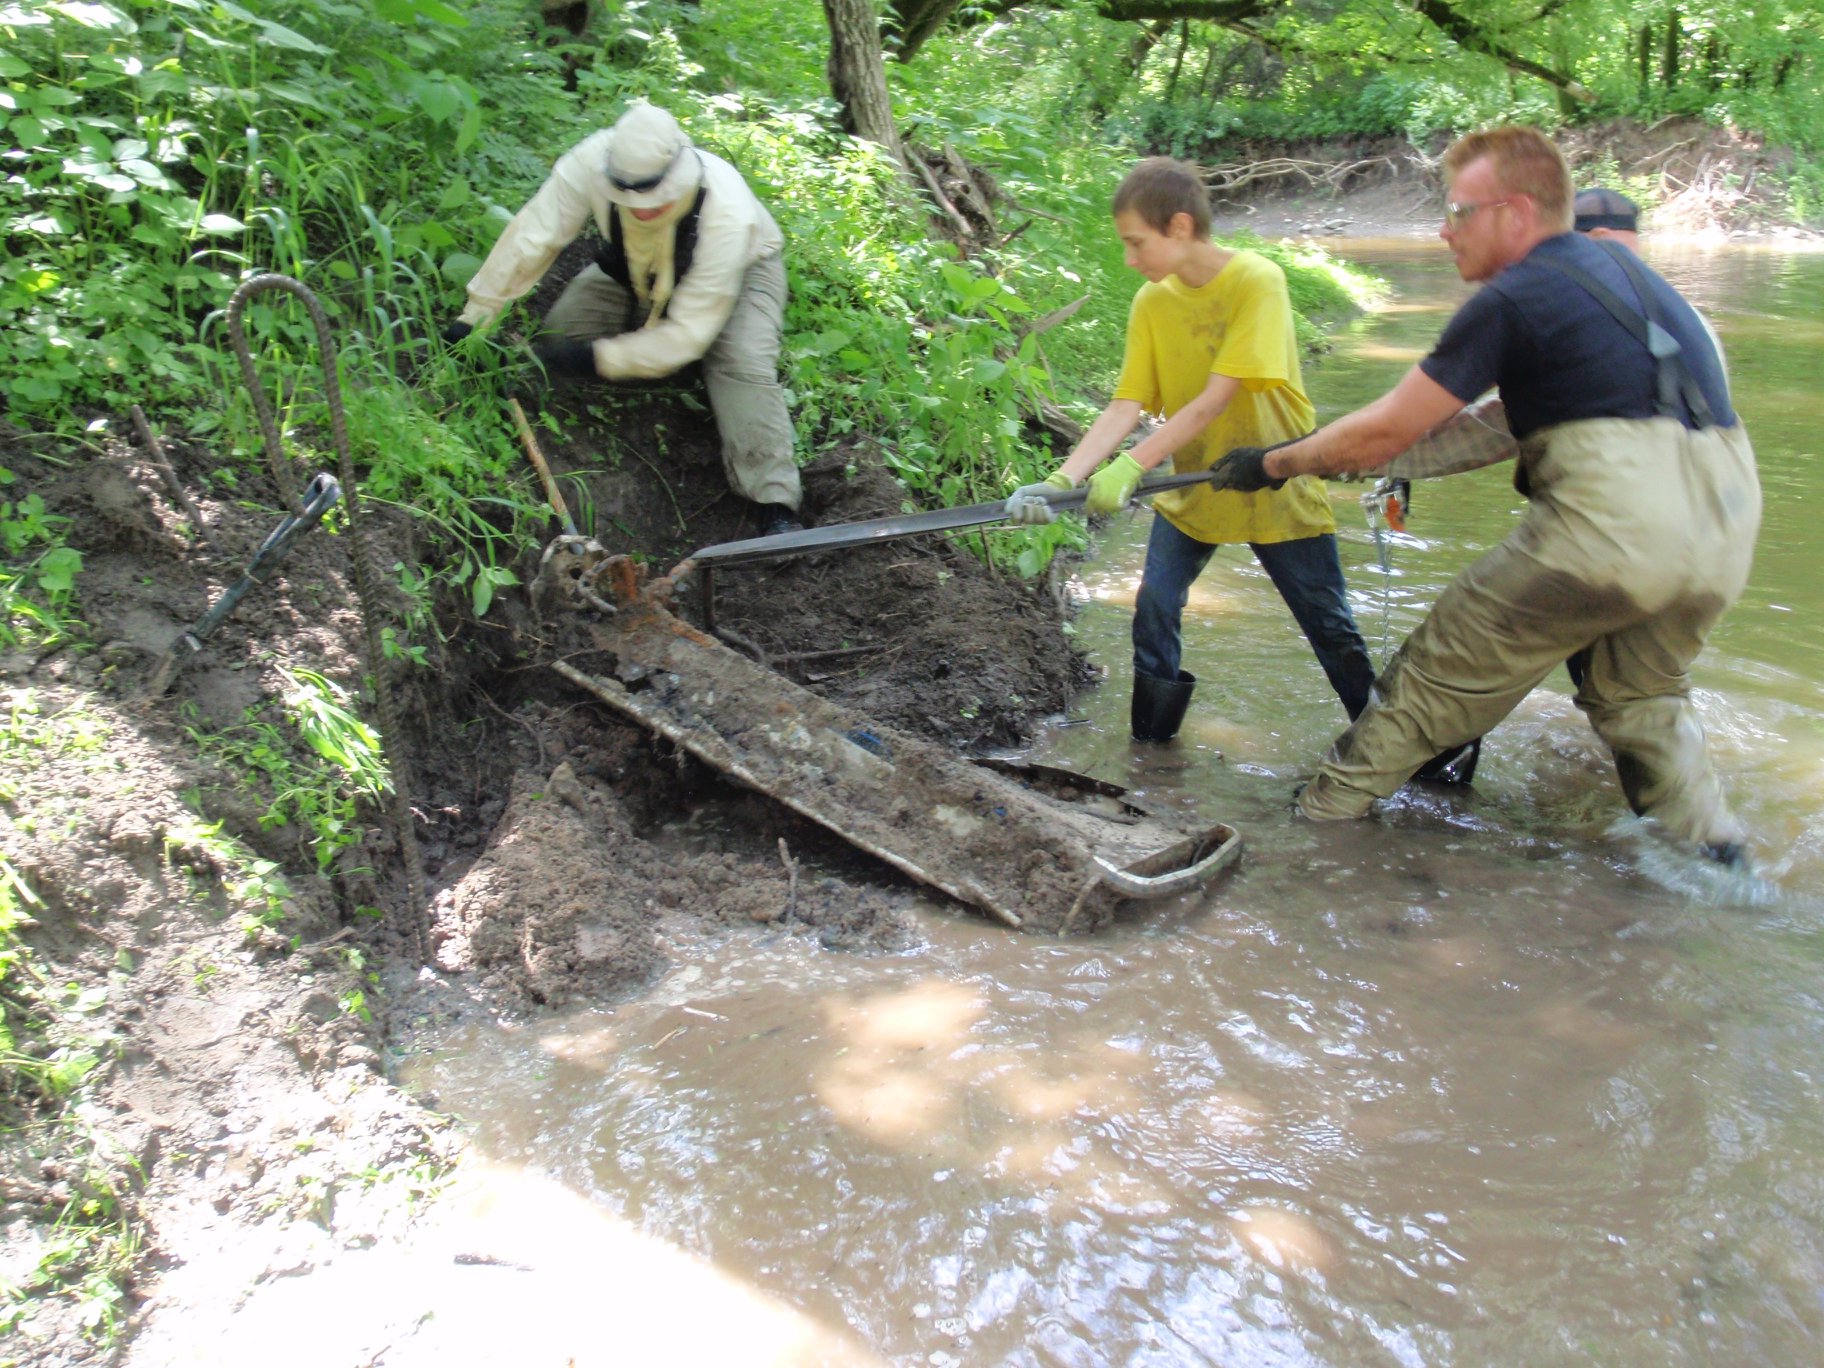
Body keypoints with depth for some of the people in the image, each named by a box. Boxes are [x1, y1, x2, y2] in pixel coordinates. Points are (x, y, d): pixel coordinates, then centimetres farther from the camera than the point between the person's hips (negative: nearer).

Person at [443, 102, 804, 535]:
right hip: (635, 272, 5)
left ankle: (776, 504, -27)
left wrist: (598, 357, -38)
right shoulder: (592, 161, -35)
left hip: (741, 270, -5)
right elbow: (532, 236, -26)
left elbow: (687, 334, -37)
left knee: (743, 363, -29)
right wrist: (475, 316, -23)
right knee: (561, 328, -12)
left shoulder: (726, 215, -42)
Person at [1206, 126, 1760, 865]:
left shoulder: (1514, 298, -4)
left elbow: (1387, 429, -4)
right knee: (1639, 693, 27)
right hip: (1725, 525, 8)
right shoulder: (1619, 265, 21)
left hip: (1619, 516, -8)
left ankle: (1337, 798, 19)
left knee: (1450, 659, 7)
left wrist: (1273, 463, 7)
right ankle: (1711, 847, 27)